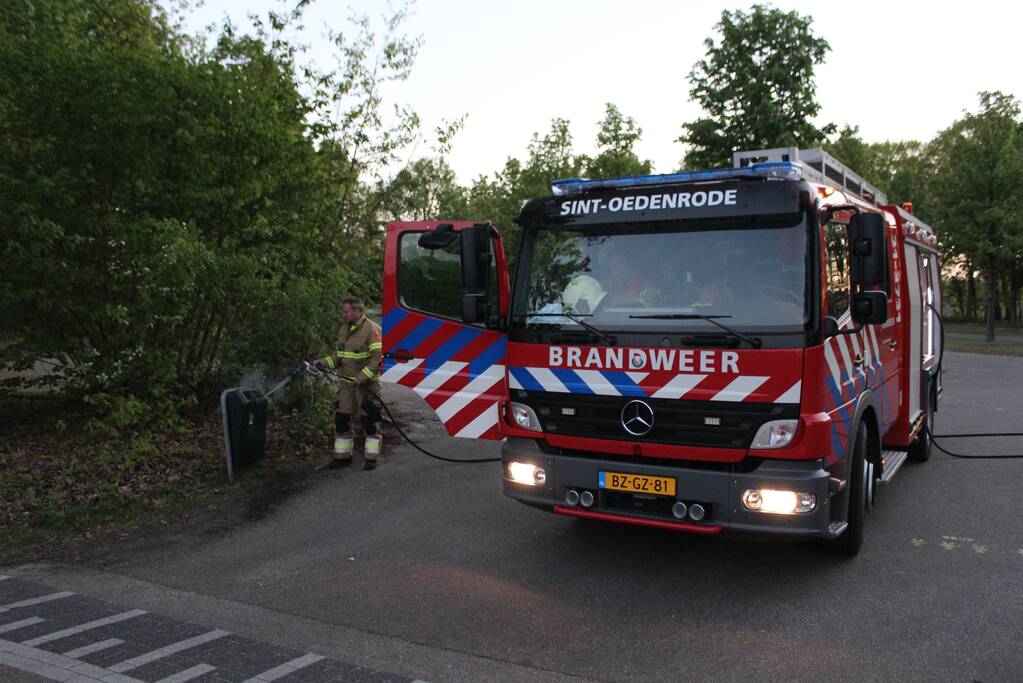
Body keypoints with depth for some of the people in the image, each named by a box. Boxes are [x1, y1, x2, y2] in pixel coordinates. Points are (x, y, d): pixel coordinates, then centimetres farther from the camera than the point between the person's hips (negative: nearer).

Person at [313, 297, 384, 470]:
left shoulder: (372, 329, -14)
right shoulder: (344, 328, 12)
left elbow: (378, 358, -20)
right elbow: (339, 354, 18)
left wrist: (361, 378, -23)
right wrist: (324, 362, 1)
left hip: (367, 384, -7)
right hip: (347, 383, 7)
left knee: (369, 420, -2)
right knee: (341, 419, 8)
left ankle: (371, 458, 10)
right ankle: (343, 456, 20)